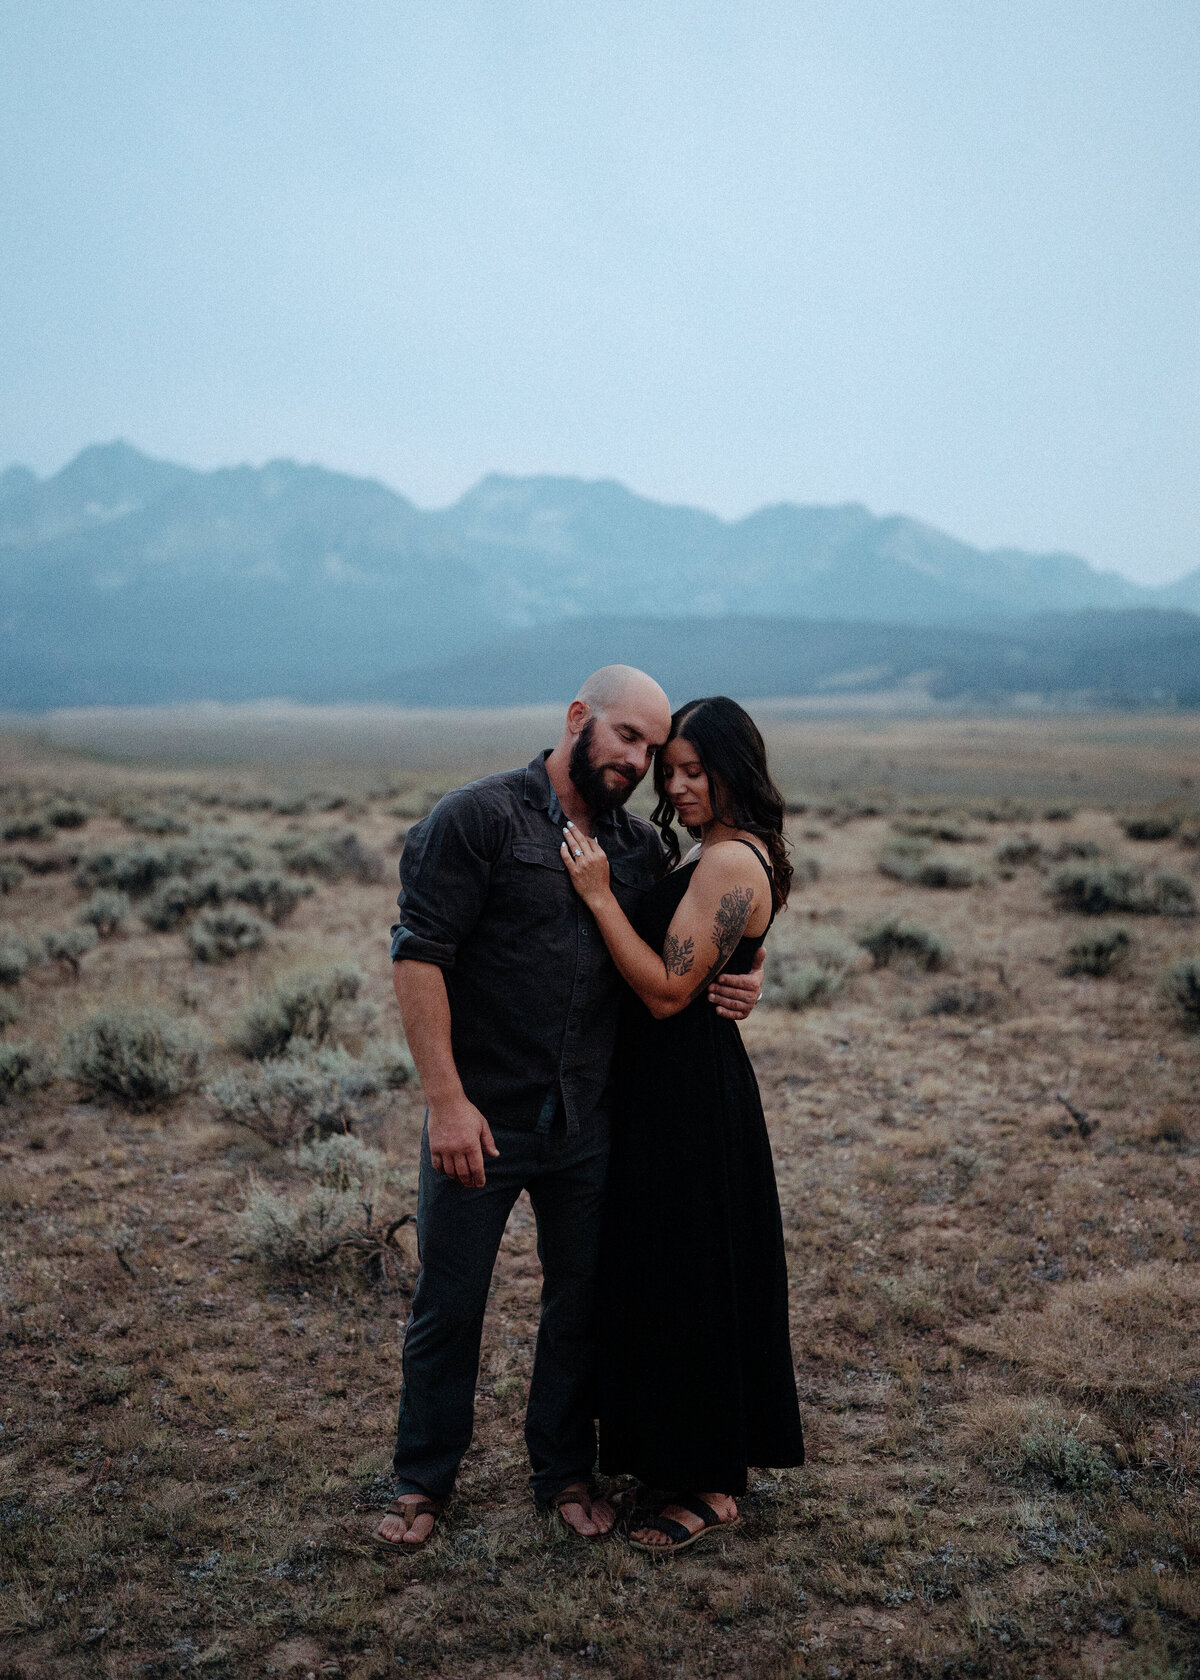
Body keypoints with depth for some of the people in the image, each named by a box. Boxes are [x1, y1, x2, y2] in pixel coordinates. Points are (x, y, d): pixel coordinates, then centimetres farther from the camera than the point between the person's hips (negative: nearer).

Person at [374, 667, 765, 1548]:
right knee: (448, 1305, 10)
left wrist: (733, 987, -5)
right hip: (481, 1120, -4)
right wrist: (447, 1099, -20)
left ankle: (566, 1471, 36)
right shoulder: (478, 817, -10)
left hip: (588, 1124, 5)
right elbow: (418, 956, -15)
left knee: (581, 1302, 16)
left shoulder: (640, 846, 8)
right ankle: (424, 1480, 31)